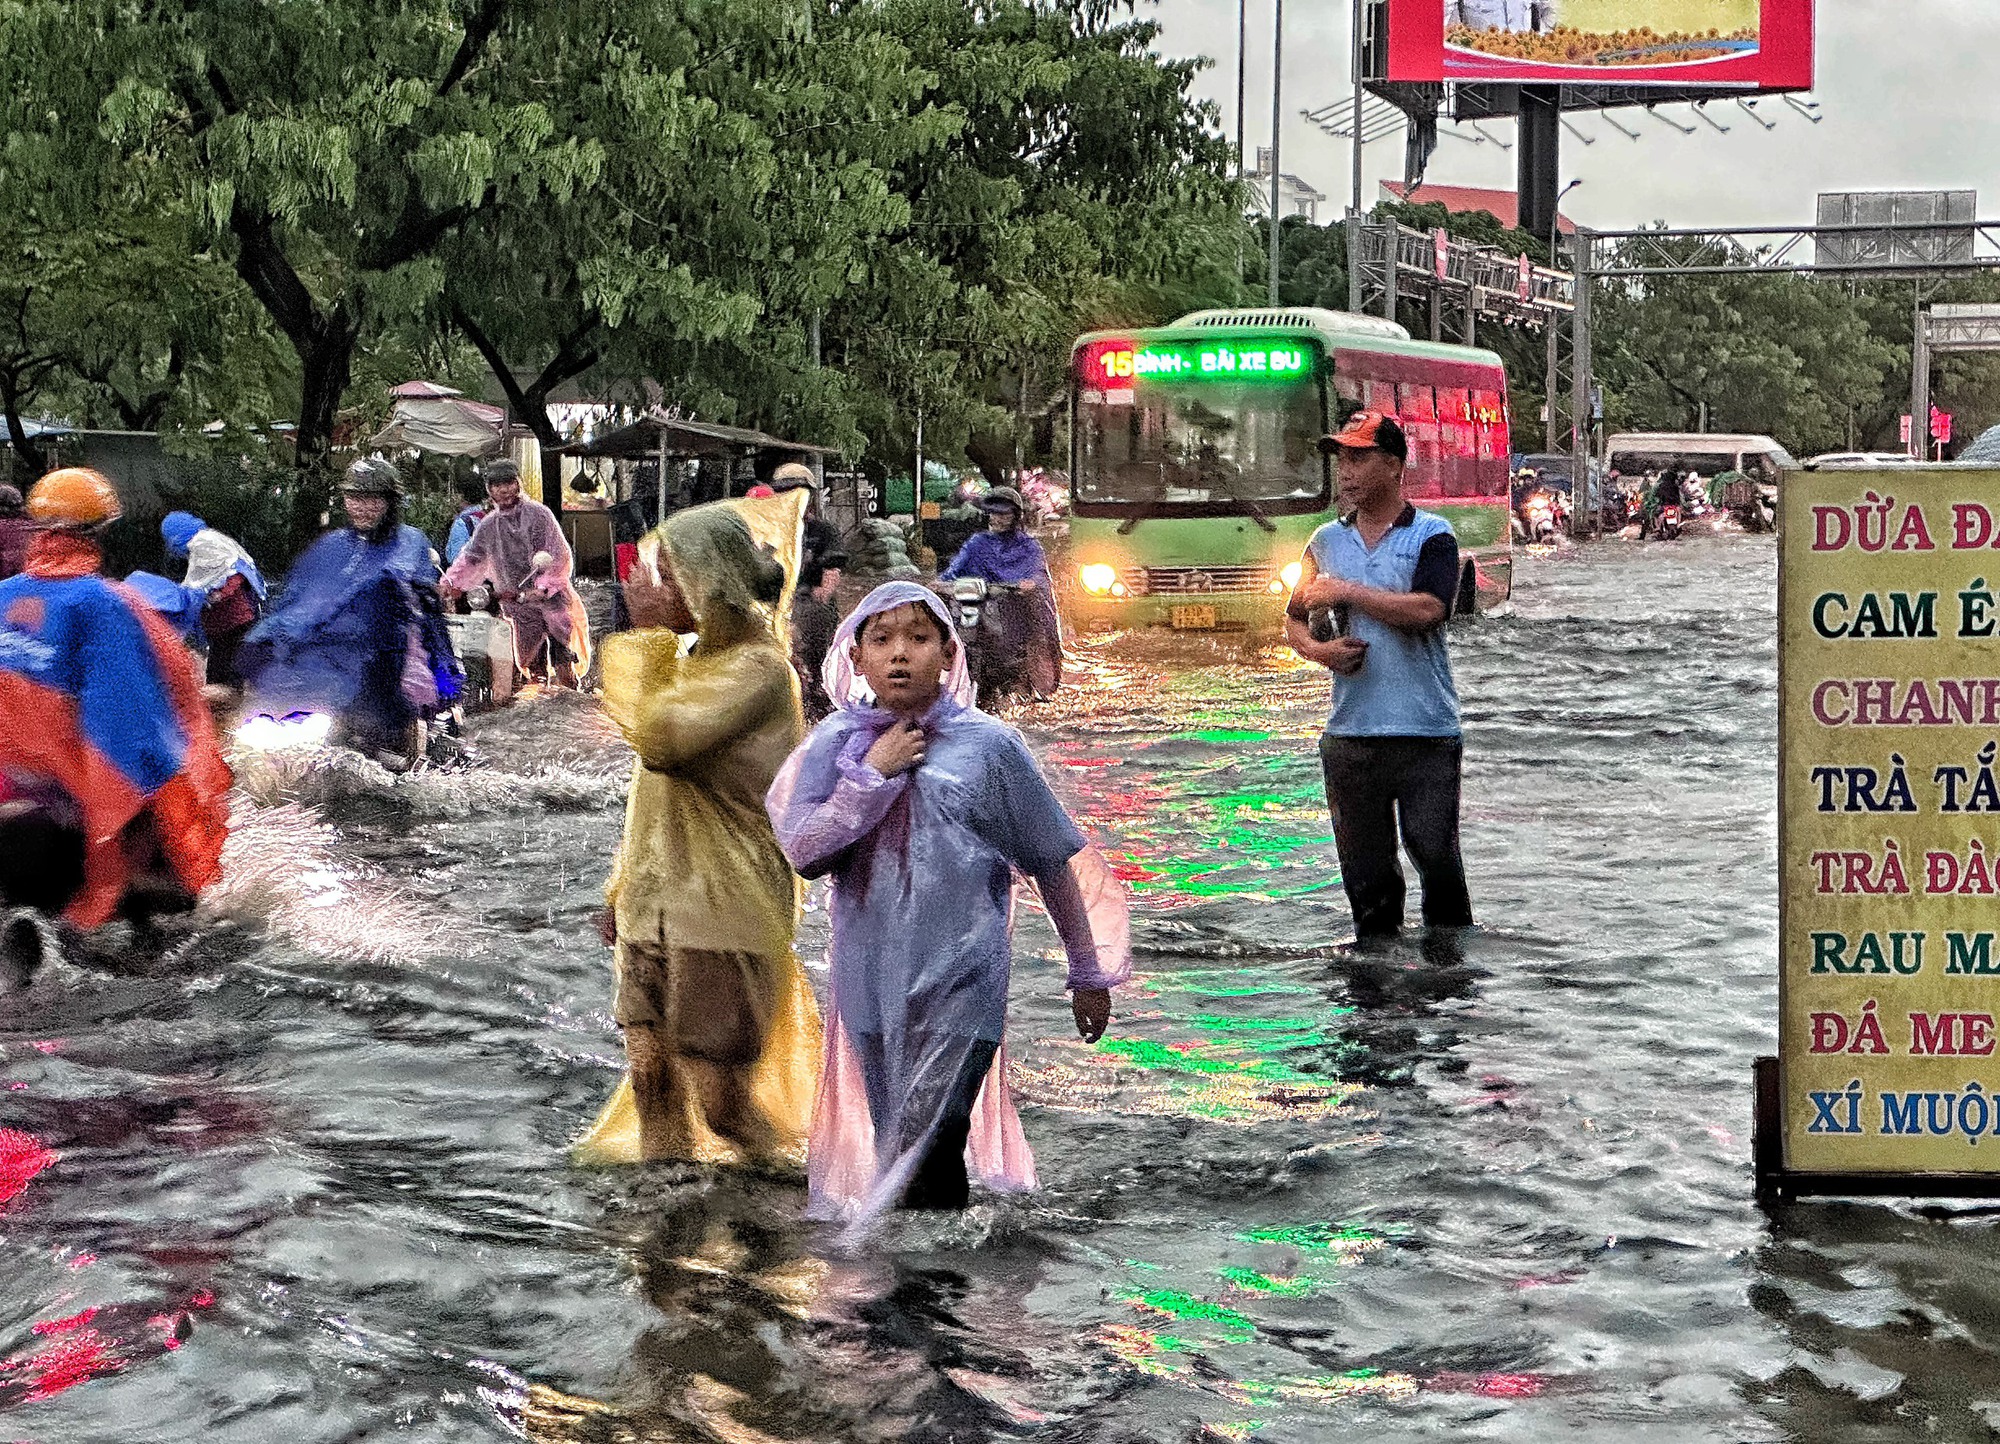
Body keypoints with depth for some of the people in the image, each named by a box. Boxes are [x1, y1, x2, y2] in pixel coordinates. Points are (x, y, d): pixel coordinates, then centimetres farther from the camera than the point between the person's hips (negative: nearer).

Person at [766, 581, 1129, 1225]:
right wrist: (873, 774, -15)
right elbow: (802, 852, -9)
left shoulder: (988, 745, -6)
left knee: (925, 1166, -15)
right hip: (871, 987, 4)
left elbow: (1055, 864, 2)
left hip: (960, 988, -4)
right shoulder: (835, 743, 1)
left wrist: (1089, 973, 6)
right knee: (899, 1156, 16)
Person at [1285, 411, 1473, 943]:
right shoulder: (1325, 541, 14)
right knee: (1365, 875, 7)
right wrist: (1317, 649, -4)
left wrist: (1346, 591, -11)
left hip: (1425, 733, -4)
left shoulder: (1431, 535, -1)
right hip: (1349, 733, 4)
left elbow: (1428, 610, -17)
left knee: (1437, 859, -4)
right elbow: (1294, 619, 19)